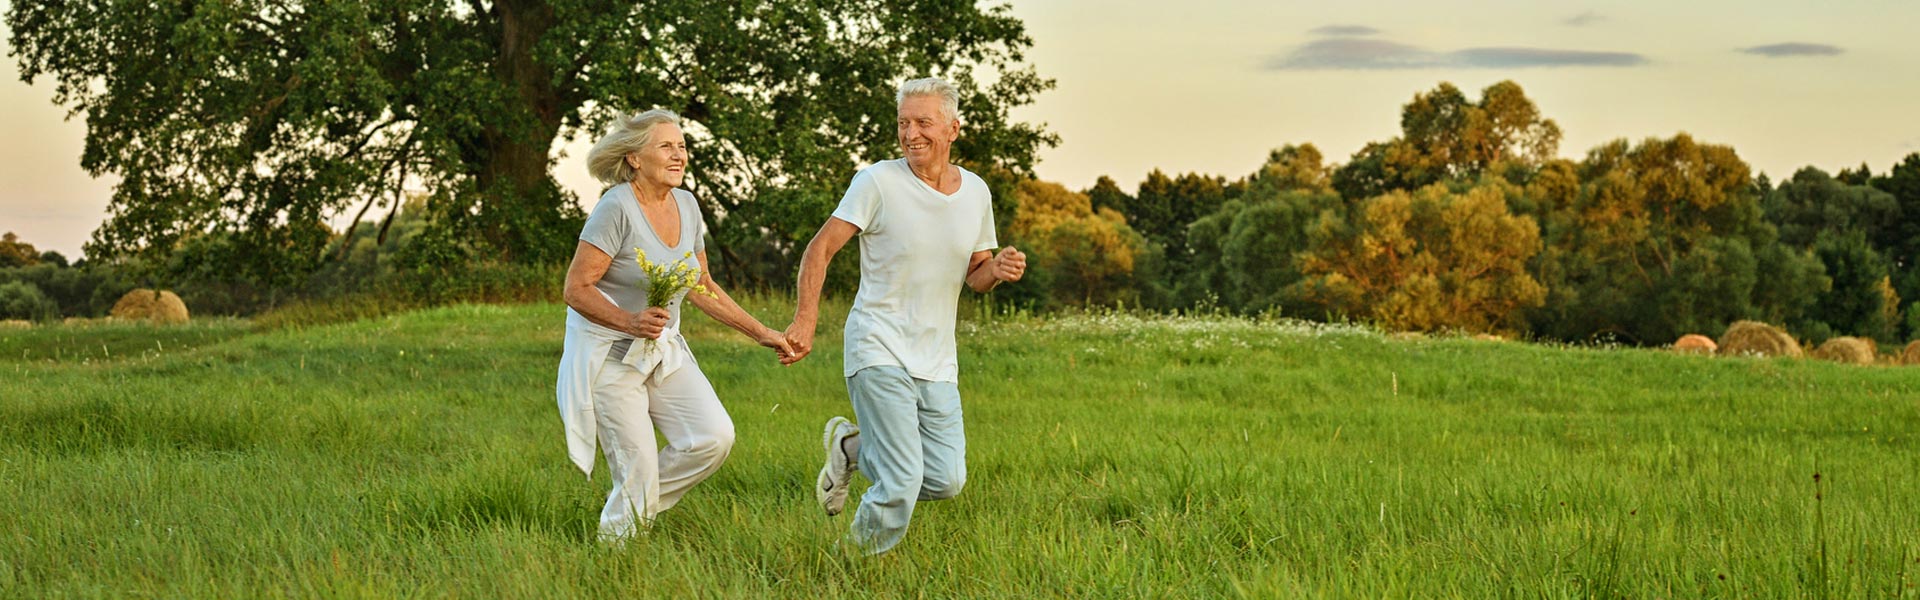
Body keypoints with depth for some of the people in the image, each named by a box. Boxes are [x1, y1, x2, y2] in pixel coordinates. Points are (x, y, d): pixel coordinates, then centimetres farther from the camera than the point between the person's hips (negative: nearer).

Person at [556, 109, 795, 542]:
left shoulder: (686, 206, 6)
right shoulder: (617, 208, -16)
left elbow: (704, 289, 16)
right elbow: (576, 289, -17)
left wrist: (762, 334, 13)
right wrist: (630, 322, -32)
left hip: (665, 351, 7)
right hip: (610, 356, -7)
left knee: (714, 437, -11)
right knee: (638, 476, -7)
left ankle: (637, 502, 12)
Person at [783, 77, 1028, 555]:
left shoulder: (975, 192, 5)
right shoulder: (879, 182, -10)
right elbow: (819, 250, -9)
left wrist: (998, 269, -8)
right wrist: (805, 320, -21)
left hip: (936, 362, 5)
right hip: (880, 353, -5)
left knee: (946, 481, 5)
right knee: (901, 484, -13)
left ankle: (850, 447, 28)